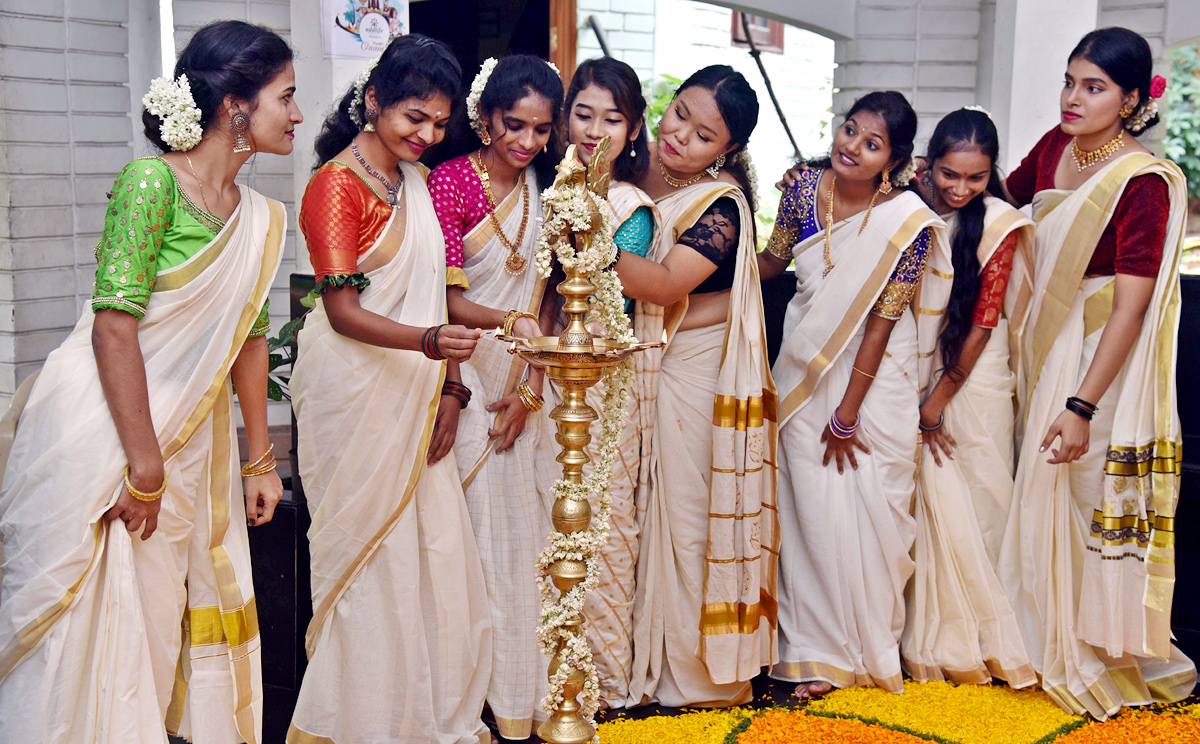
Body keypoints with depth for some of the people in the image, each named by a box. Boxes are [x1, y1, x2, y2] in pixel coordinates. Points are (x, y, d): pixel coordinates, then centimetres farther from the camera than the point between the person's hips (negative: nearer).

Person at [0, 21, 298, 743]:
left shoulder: (263, 218, 6)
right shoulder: (151, 181, -16)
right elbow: (114, 326, -20)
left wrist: (261, 459, 15)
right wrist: (143, 467, -19)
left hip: (186, 437, 7)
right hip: (98, 435, -6)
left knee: (162, 619, 12)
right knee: (88, 620, 2)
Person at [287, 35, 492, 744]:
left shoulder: (417, 182, 13)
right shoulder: (338, 183, -10)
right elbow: (343, 311, -16)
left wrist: (449, 389, 4)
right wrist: (429, 341, -32)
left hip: (416, 394, 7)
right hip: (356, 391, -7)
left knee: (436, 546, 7)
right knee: (372, 553, -1)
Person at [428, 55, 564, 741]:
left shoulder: (543, 187, 9)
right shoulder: (452, 180, -9)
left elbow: (543, 296, 8)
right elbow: (446, 298, -15)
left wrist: (530, 389, 0)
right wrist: (510, 321, -32)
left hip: (523, 383, 5)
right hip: (466, 380, -5)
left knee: (523, 527, 8)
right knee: (477, 531, -5)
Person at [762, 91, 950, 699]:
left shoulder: (907, 223, -18)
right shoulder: (806, 186, -6)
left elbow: (881, 322, -17)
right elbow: (772, 261, 10)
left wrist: (847, 416, -14)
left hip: (875, 375, -3)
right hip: (805, 366, 3)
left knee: (868, 504, 3)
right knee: (813, 505, 4)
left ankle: (868, 642, 25)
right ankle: (819, 650, 18)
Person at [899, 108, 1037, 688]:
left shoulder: (999, 224, -6)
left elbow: (983, 323, -7)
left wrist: (935, 405, -8)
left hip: (973, 379, -1)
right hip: (912, 373, 1)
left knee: (973, 504, 4)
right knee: (930, 501, 2)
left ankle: (972, 642, 20)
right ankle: (935, 642, 17)